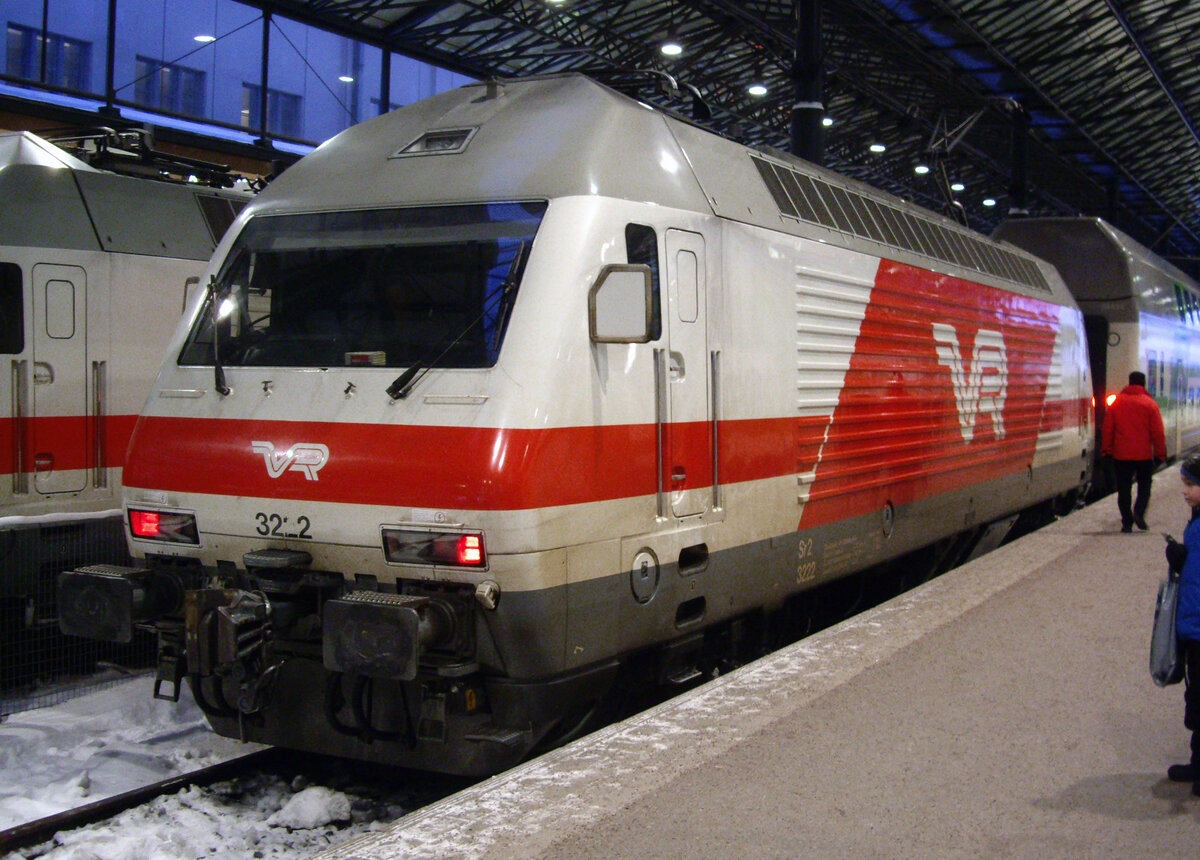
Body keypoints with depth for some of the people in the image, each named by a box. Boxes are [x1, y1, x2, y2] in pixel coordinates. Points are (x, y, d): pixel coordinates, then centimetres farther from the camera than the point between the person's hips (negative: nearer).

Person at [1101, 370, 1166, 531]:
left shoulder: (1116, 402, 2)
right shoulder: (1149, 404, -4)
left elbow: (1107, 429, 2)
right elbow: (1157, 432, -4)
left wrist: (1106, 450, 9)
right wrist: (1160, 454, 2)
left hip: (1121, 455, 1)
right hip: (1144, 454, -1)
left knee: (1124, 488, 7)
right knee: (1144, 485, 14)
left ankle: (1127, 522, 5)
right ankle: (1139, 512, -8)